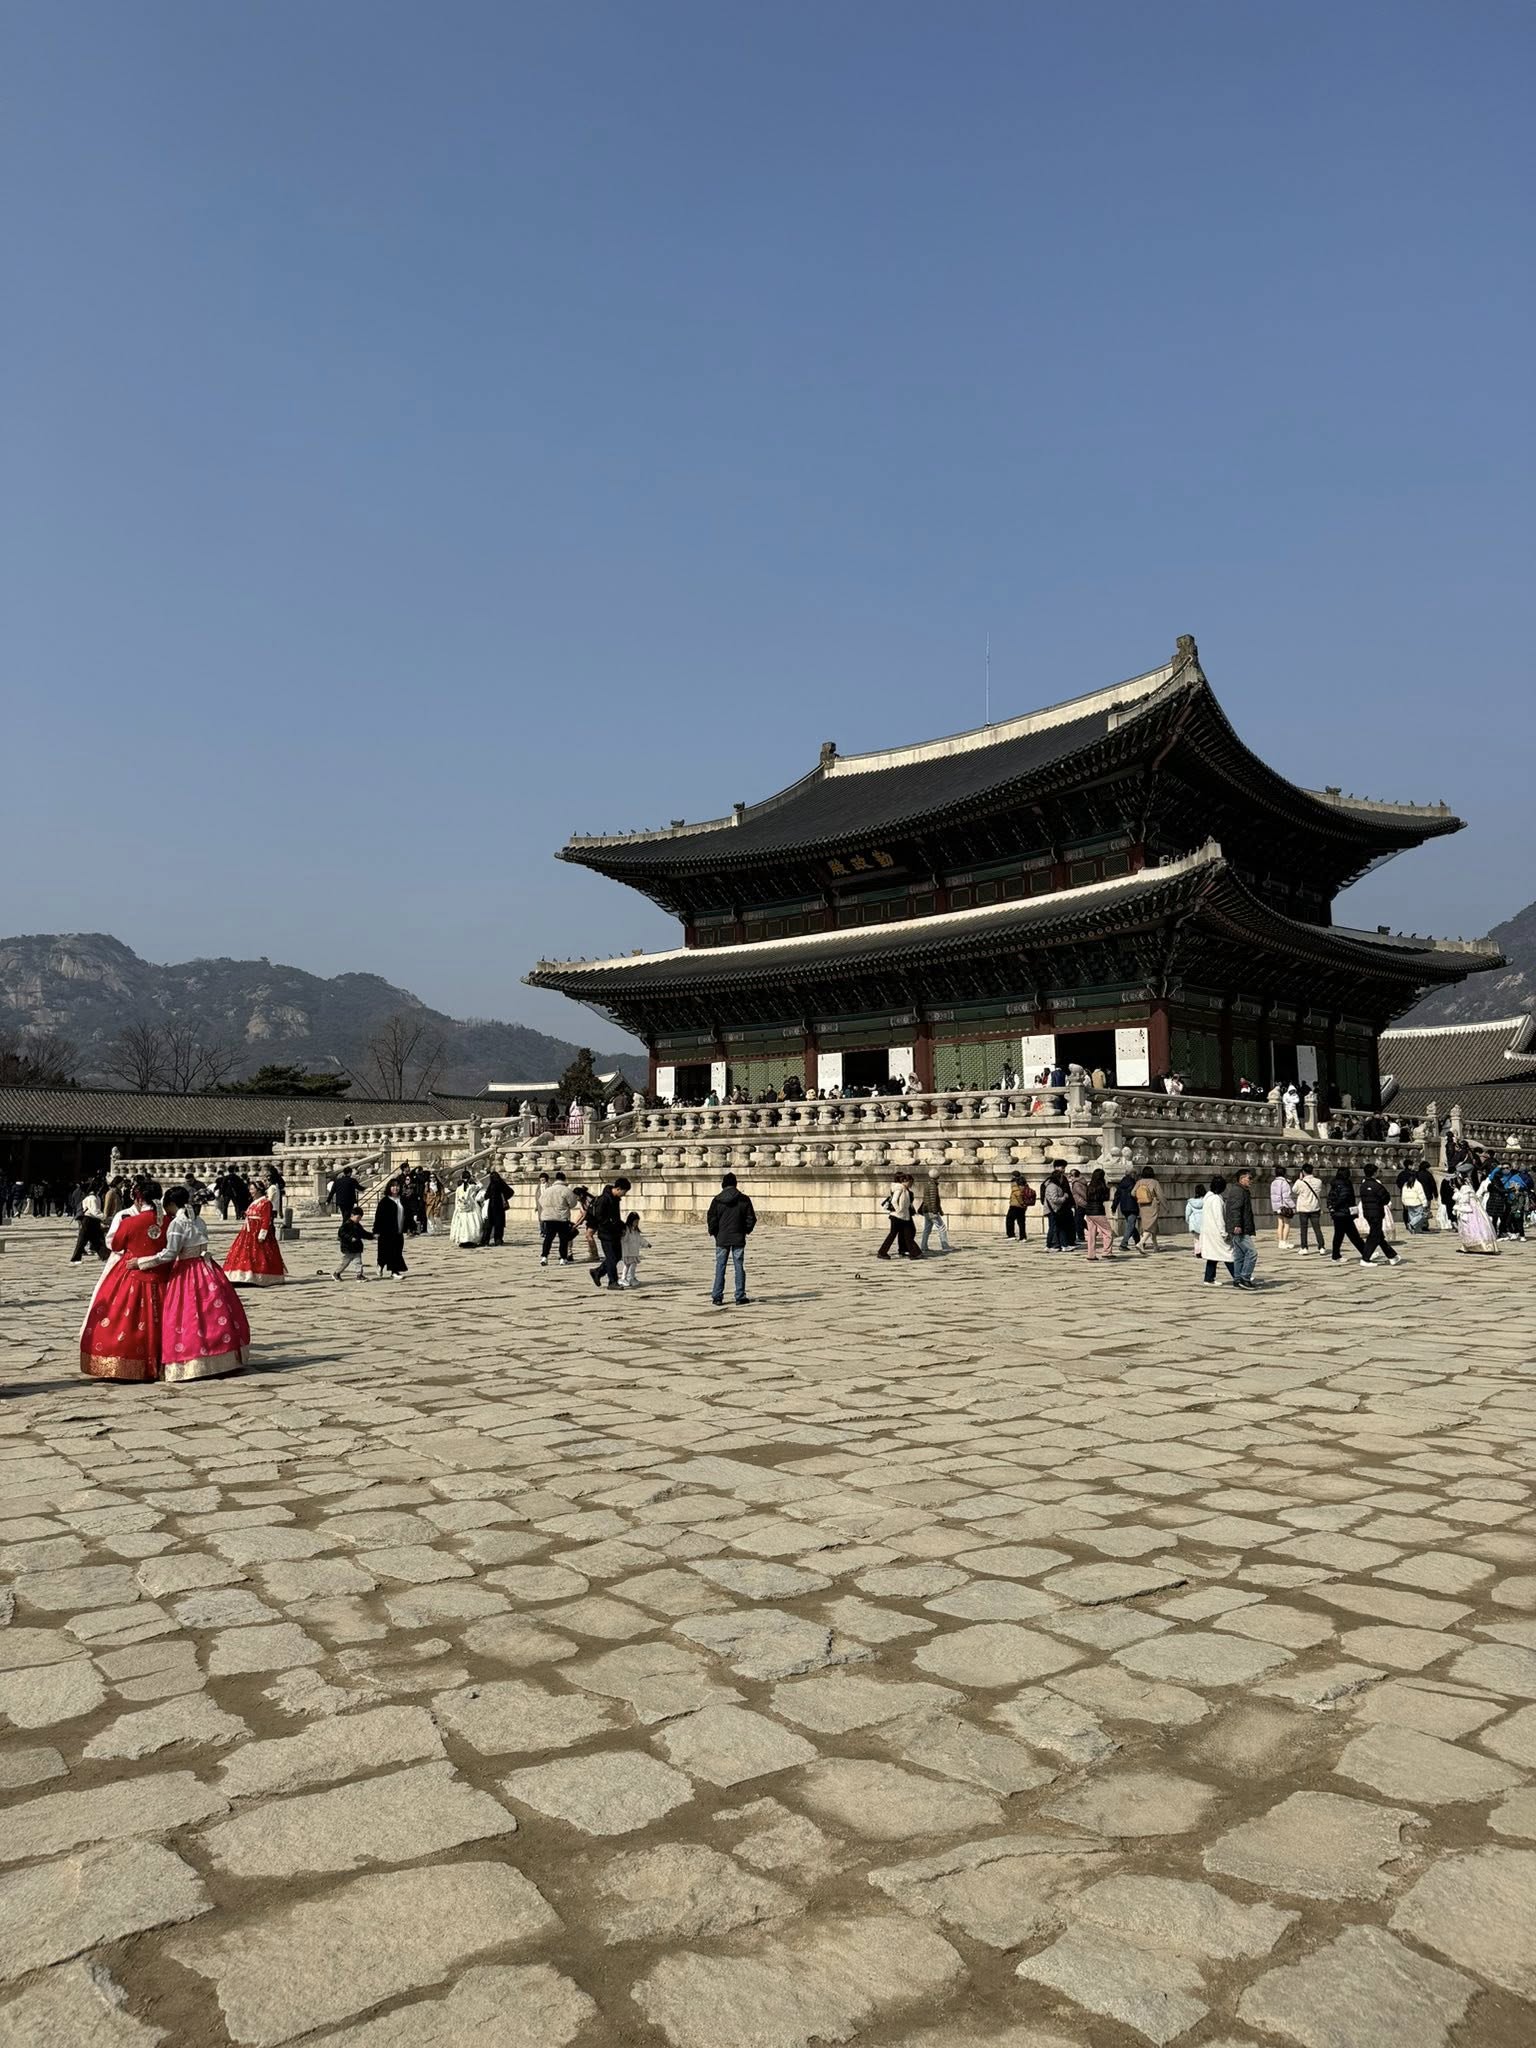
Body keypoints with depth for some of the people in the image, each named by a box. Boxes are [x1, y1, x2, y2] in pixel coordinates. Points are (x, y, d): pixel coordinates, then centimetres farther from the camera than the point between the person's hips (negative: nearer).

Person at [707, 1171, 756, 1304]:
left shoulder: (717, 1200, -6)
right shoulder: (744, 1199, -3)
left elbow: (711, 1219, -5)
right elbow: (751, 1218, -1)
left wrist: (713, 1232, 12)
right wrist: (746, 1230, 16)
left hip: (722, 1238, 0)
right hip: (738, 1238, 0)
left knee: (720, 1267, 7)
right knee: (739, 1267, 6)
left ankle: (717, 1297, 6)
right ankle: (740, 1297, 5)